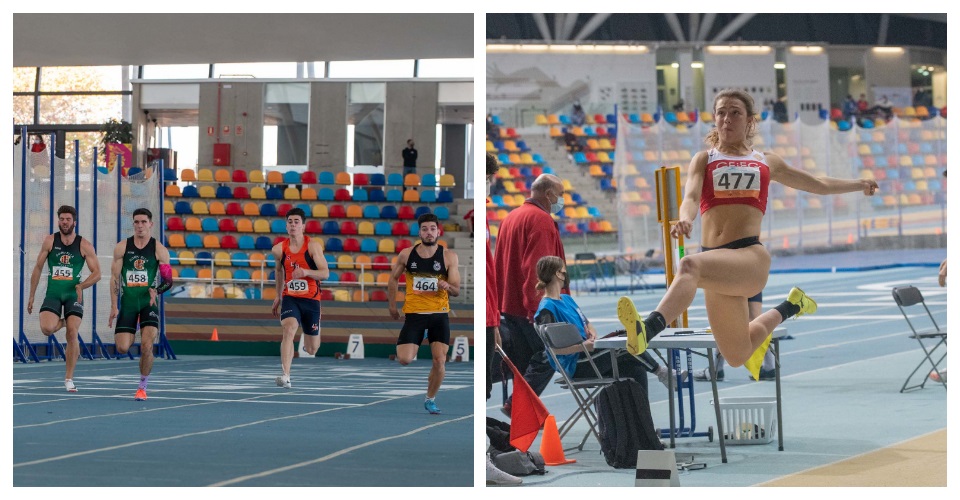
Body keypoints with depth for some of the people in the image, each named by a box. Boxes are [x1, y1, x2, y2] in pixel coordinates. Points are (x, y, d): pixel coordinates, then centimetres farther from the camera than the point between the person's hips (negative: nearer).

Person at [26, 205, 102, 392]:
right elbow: (38, 268, 7)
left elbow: (96, 273, 0)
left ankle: (69, 378, 1)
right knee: (47, 329, -22)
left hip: (73, 295, -1)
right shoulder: (50, 241, 2)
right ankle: (61, 322, 17)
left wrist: (81, 285, -18)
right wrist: (31, 297, 6)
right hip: (53, 294, 1)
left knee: (72, 334, -11)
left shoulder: (84, 246, -1)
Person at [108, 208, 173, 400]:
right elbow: (115, 278, 3)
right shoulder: (122, 248, 2)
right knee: (122, 348, -6)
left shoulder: (159, 250, -1)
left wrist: (156, 290, -20)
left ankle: (143, 386, 2)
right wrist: (114, 306, -4)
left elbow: (169, 280, 1)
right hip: (127, 303, 1)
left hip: (149, 303, -1)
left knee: (146, 346, -15)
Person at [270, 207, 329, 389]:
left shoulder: (313, 246, -9)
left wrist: (306, 272, -32)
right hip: (290, 298, 1)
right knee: (289, 329, -30)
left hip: (311, 299, -1)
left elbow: (325, 273, -14)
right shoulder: (279, 249, 0)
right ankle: (285, 376, -35)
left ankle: (309, 336, 50)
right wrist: (278, 296, 25)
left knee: (312, 350, 9)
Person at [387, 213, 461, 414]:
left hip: (439, 314, 0)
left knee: (439, 360, -6)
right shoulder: (407, 254, -1)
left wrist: (448, 287, -27)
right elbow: (393, 279, 14)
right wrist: (392, 306, 12)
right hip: (414, 313, 0)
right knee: (404, 360, -13)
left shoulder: (449, 257, -4)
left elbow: (456, 290, -4)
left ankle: (430, 399, 16)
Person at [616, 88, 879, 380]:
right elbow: (691, 196, -4)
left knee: (689, 266, -37)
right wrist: (686, 219, -26)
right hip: (717, 262, 3)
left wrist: (859, 185, 35)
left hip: (750, 256, -3)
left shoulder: (767, 163, 19)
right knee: (738, 357, 12)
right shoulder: (704, 160, 17)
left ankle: (647, 331, -56)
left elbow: (820, 185, 35)